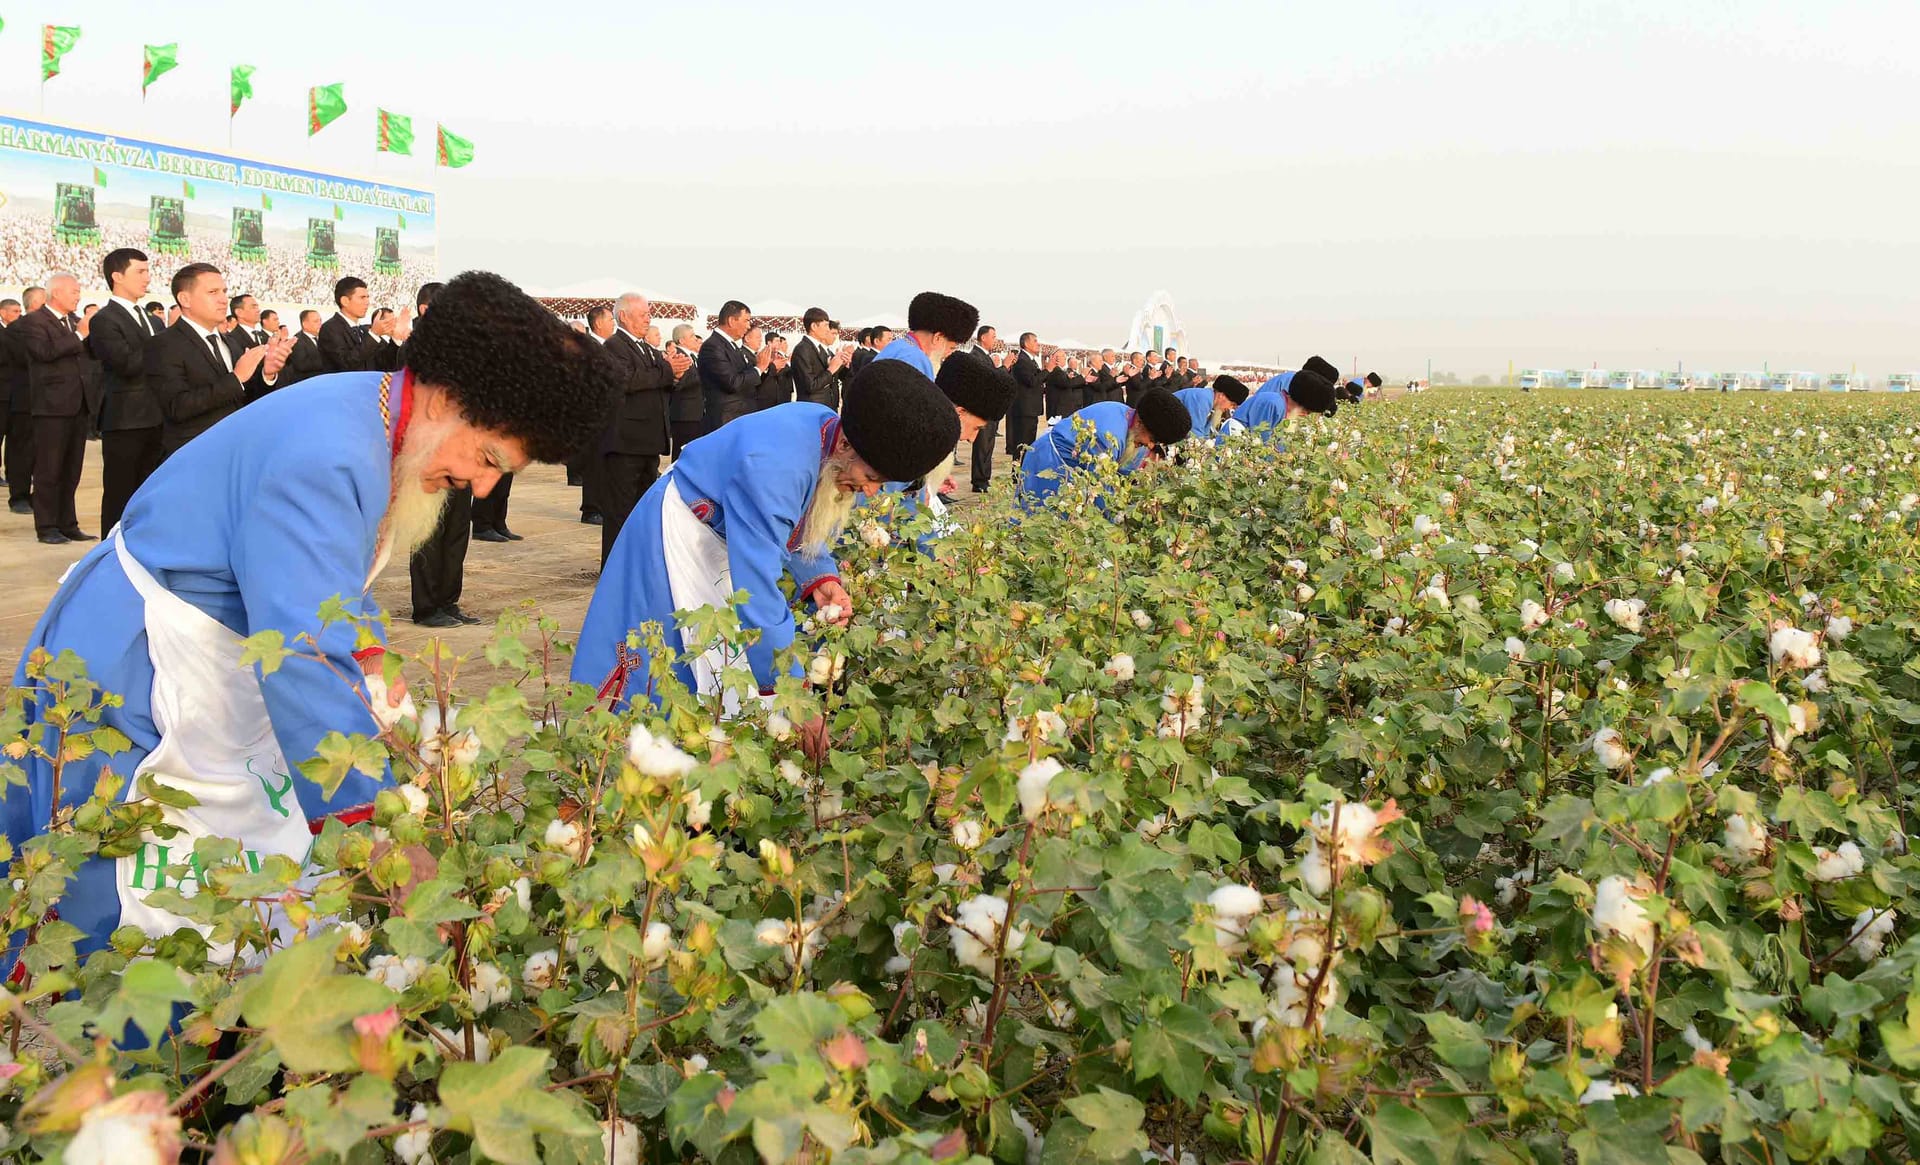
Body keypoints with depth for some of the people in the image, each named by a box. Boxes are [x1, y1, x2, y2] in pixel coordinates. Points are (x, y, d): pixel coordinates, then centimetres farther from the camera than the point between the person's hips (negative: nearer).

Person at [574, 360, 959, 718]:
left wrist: (819, 578, -13)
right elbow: (756, 591, -40)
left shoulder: (832, 435, -12)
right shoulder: (773, 467, -39)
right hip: (684, 536, -8)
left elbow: (803, 524, 7)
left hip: (730, 536, 9)